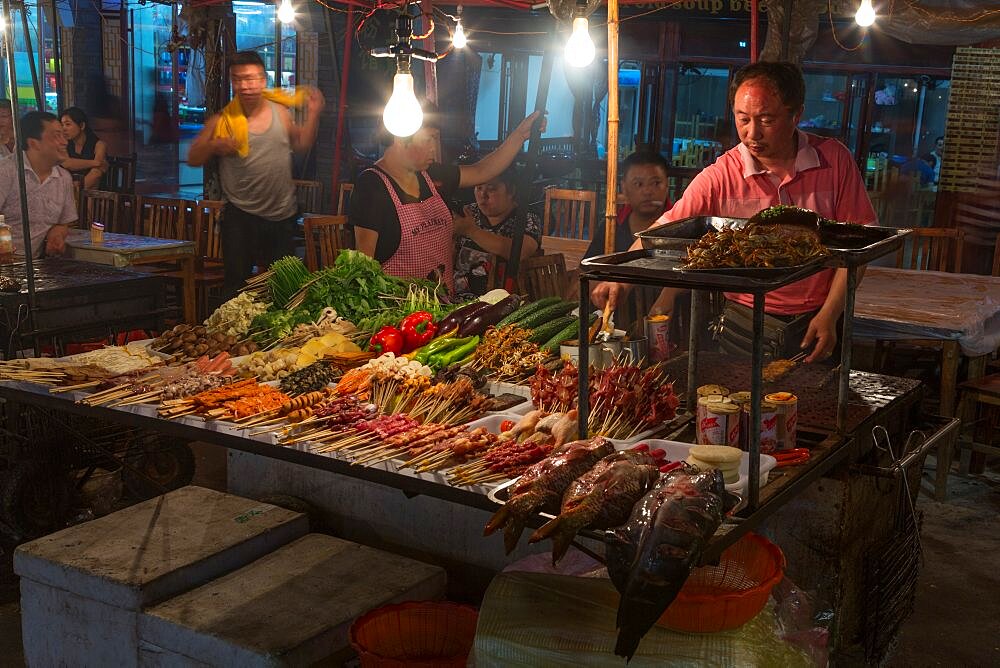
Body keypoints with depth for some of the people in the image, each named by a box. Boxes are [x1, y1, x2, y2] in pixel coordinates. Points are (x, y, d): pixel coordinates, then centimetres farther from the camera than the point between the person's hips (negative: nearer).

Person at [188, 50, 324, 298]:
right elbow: (193, 159, -1)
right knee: (236, 284, -1)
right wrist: (215, 146, -19)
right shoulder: (222, 121, -5)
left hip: (283, 215, 3)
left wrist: (313, 114, 6)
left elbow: (301, 144, 18)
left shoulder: (280, 112, 3)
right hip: (241, 217, -3)